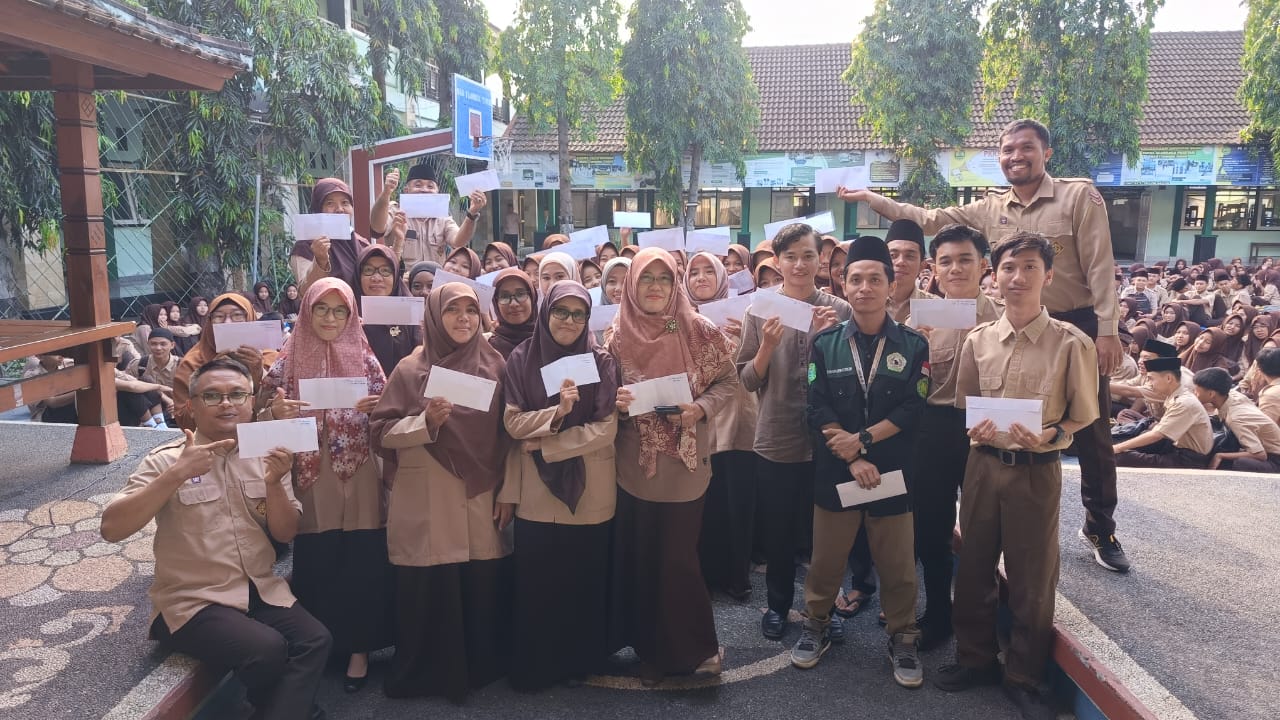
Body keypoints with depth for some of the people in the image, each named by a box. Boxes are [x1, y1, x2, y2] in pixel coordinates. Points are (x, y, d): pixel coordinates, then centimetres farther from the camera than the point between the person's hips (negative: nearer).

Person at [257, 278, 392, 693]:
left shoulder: (364, 357, 3)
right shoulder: (289, 359, 3)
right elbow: (264, 417, 4)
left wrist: (377, 409, -16)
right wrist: (277, 412, -18)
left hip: (359, 478, 0)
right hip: (310, 479, 0)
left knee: (361, 563, 3)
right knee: (314, 564, 5)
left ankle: (359, 647, 21)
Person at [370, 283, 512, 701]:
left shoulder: (495, 367, 4)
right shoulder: (410, 370, -2)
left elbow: (508, 435, 8)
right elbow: (381, 431, -2)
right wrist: (426, 422, -19)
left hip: (481, 501, 2)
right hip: (426, 505, -2)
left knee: (483, 589, 6)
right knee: (429, 592, 4)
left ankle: (481, 668, 29)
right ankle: (425, 673, 25)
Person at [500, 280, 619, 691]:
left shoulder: (601, 362, -3)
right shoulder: (521, 359, -1)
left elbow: (606, 429, -9)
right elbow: (513, 422, -4)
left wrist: (545, 445, -12)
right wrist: (556, 413, -21)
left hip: (590, 494, 0)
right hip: (535, 493, 0)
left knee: (583, 583, 10)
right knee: (536, 585, 7)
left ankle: (580, 662, 31)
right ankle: (533, 667, 27)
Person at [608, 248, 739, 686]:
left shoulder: (700, 331, -4)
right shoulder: (619, 338, 0)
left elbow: (727, 382, 2)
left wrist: (700, 408, -16)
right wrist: (616, 402, -13)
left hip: (684, 464, -2)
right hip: (635, 467, 2)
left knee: (677, 559, 3)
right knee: (640, 559, 9)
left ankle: (691, 648, 23)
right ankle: (652, 649, 27)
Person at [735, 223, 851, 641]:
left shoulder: (840, 310, -2)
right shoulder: (760, 310, -1)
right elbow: (748, 380, -2)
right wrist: (767, 345, -20)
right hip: (776, 441, 0)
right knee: (778, 531, 13)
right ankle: (778, 603, 33)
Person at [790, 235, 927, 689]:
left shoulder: (913, 345, -1)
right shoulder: (825, 344, 0)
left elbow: (913, 409, -8)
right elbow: (817, 411, -7)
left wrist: (863, 439, -17)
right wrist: (851, 460, -16)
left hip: (892, 473, 0)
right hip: (835, 472, 1)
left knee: (897, 565, 10)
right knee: (825, 560, 12)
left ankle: (902, 639, 29)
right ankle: (816, 626, 32)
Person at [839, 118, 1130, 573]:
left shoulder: (1079, 196, -7)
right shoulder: (990, 209, 5)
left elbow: (1099, 265, -11)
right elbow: (930, 220, 5)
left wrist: (1107, 329, -16)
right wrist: (870, 198, 1)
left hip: (1078, 325, -3)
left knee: (1092, 435, 7)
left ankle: (1100, 529, 25)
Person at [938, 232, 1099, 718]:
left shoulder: (1071, 343, -9)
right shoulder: (977, 340, 1)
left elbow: (1084, 418, -3)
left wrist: (1049, 436, -21)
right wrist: (976, 428, -10)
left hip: (1037, 472, -3)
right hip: (983, 465, 3)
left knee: (1032, 579, 10)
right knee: (973, 568, 14)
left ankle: (1024, 678, 30)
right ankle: (975, 659, 35)